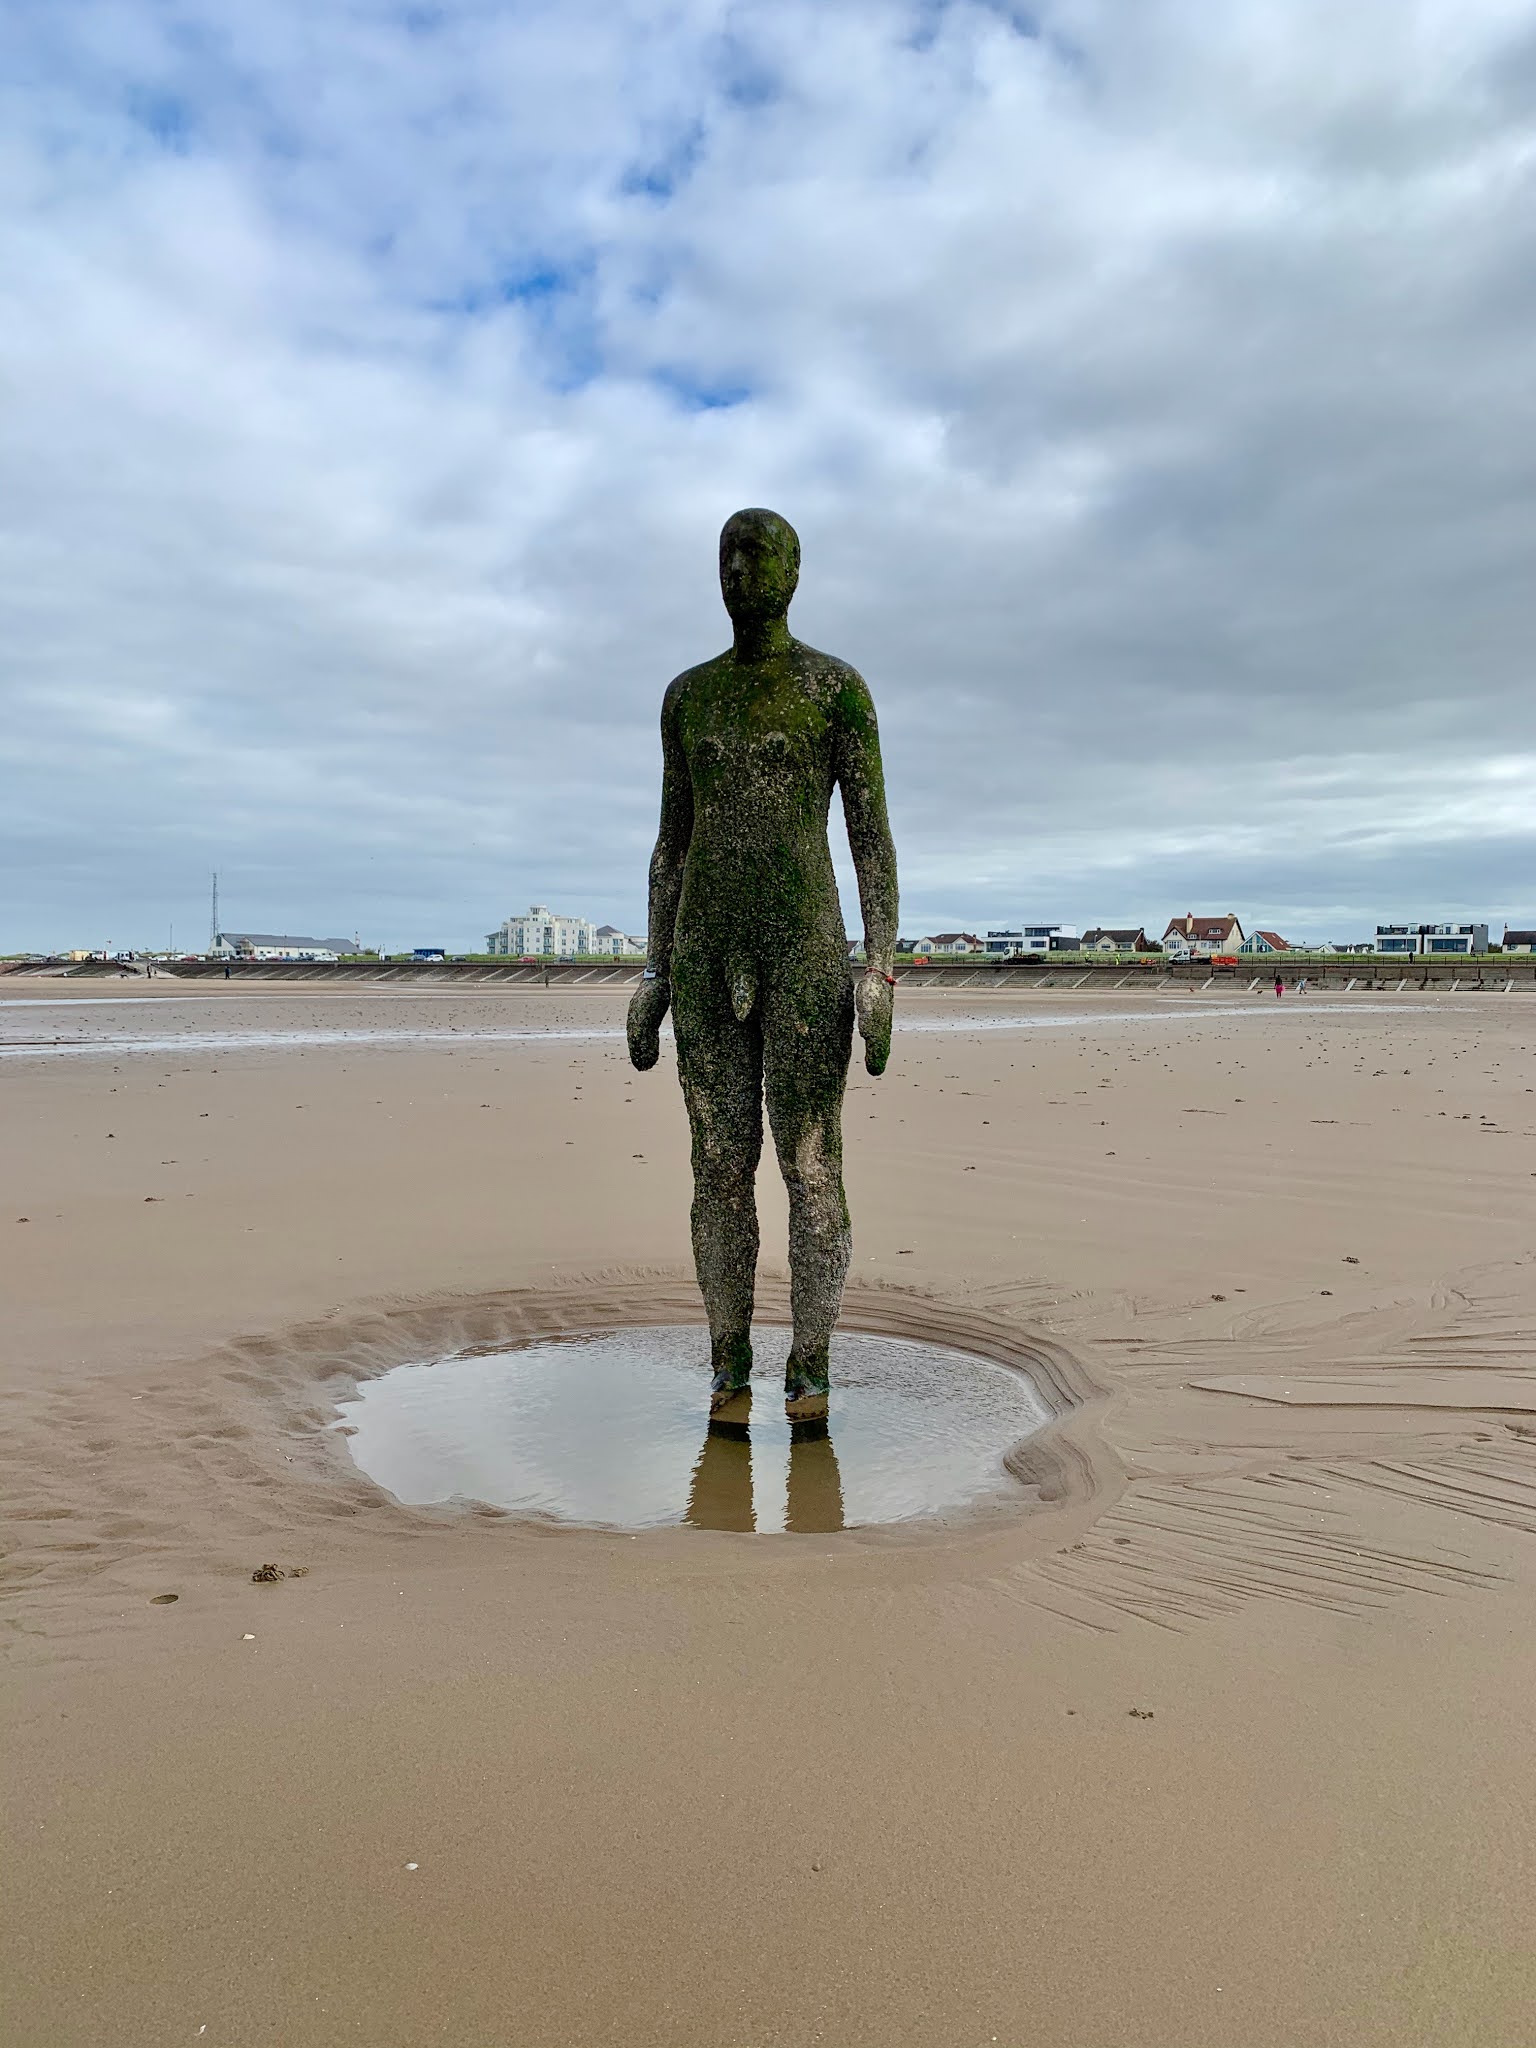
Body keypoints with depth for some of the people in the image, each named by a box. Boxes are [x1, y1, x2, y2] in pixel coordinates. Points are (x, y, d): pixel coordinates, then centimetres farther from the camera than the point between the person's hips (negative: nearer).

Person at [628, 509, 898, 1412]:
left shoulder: (841, 686, 3)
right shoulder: (688, 695, 16)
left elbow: (874, 835, -1)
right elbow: (673, 843, 16)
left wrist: (882, 972, -11)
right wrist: (655, 976, 10)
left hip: (806, 948, -3)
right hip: (708, 952, 4)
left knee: (812, 1167, -4)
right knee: (721, 1165, 5)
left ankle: (810, 1370, 10)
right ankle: (730, 1365, 18)